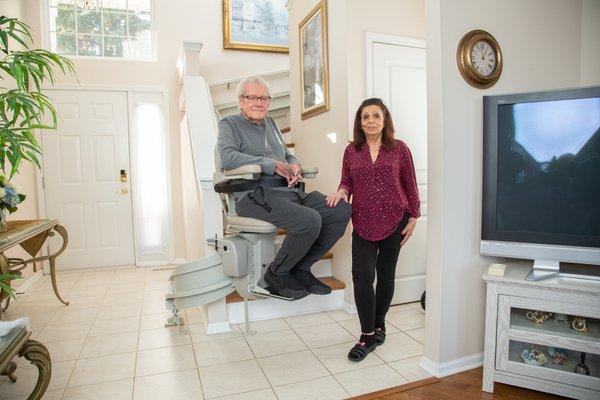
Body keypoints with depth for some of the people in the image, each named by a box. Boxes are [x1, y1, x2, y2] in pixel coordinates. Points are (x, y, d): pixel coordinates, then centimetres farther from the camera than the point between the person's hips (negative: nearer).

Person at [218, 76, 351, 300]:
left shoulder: (270, 123, 25)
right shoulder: (229, 124, 4)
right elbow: (227, 157, -16)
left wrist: (294, 165, 6)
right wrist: (275, 166, -15)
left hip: (288, 190, 8)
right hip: (255, 195, -8)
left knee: (342, 212, -7)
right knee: (310, 220, -31)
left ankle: (301, 268, 6)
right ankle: (277, 273, -4)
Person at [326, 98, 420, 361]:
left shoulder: (399, 149, 1)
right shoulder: (351, 151, 5)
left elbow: (410, 185, 3)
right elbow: (346, 182, 11)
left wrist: (413, 218, 1)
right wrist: (342, 192, -12)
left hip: (394, 221, 0)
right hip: (363, 223, 1)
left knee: (386, 274, 11)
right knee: (362, 275, -8)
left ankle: (379, 325, 30)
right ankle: (367, 336, 4)